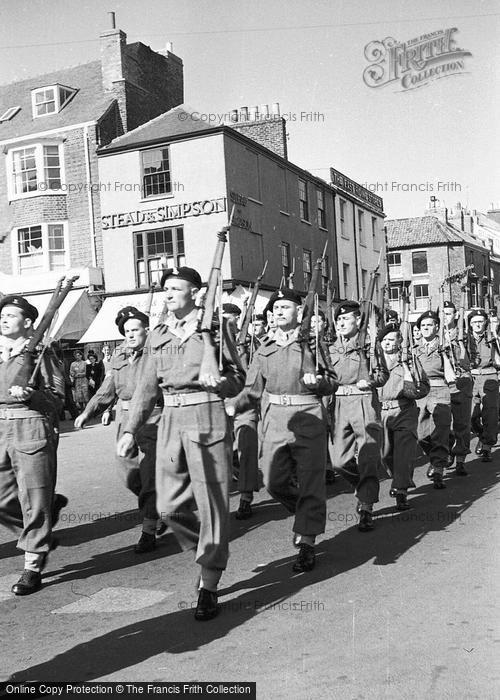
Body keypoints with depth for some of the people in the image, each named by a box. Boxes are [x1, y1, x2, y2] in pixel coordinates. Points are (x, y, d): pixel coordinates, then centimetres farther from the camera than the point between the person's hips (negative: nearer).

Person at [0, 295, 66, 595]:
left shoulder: (40, 352, -2)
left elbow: (57, 396, -4)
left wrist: (30, 395, -19)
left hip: (31, 430, -5)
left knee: (34, 501, 0)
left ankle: (33, 567, 11)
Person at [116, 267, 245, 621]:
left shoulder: (214, 328, 1)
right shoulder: (158, 336, 13)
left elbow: (237, 380, 3)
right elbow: (147, 387, 16)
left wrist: (216, 381, -18)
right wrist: (130, 430, 10)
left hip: (207, 418, -5)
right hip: (171, 420, 5)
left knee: (212, 504, -1)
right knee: (169, 506, 6)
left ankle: (209, 586, 11)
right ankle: (210, 552, 32)